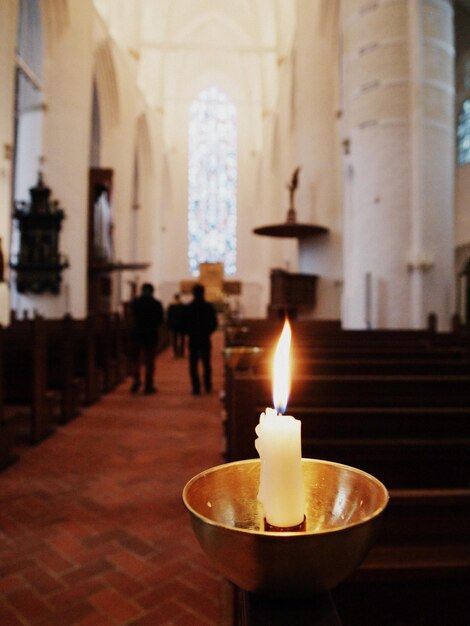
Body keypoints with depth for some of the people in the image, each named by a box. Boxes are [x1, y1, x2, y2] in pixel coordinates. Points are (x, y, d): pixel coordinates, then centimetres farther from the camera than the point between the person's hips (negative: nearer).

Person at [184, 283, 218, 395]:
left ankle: (196, 388, -1)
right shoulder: (209, 307, -3)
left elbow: (185, 325, -5)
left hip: (193, 340, -2)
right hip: (205, 340, 2)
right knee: (206, 364, 14)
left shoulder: (188, 308, -8)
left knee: (193, 365, 3)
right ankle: (208, 387, 20)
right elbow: (214, 324, 0)